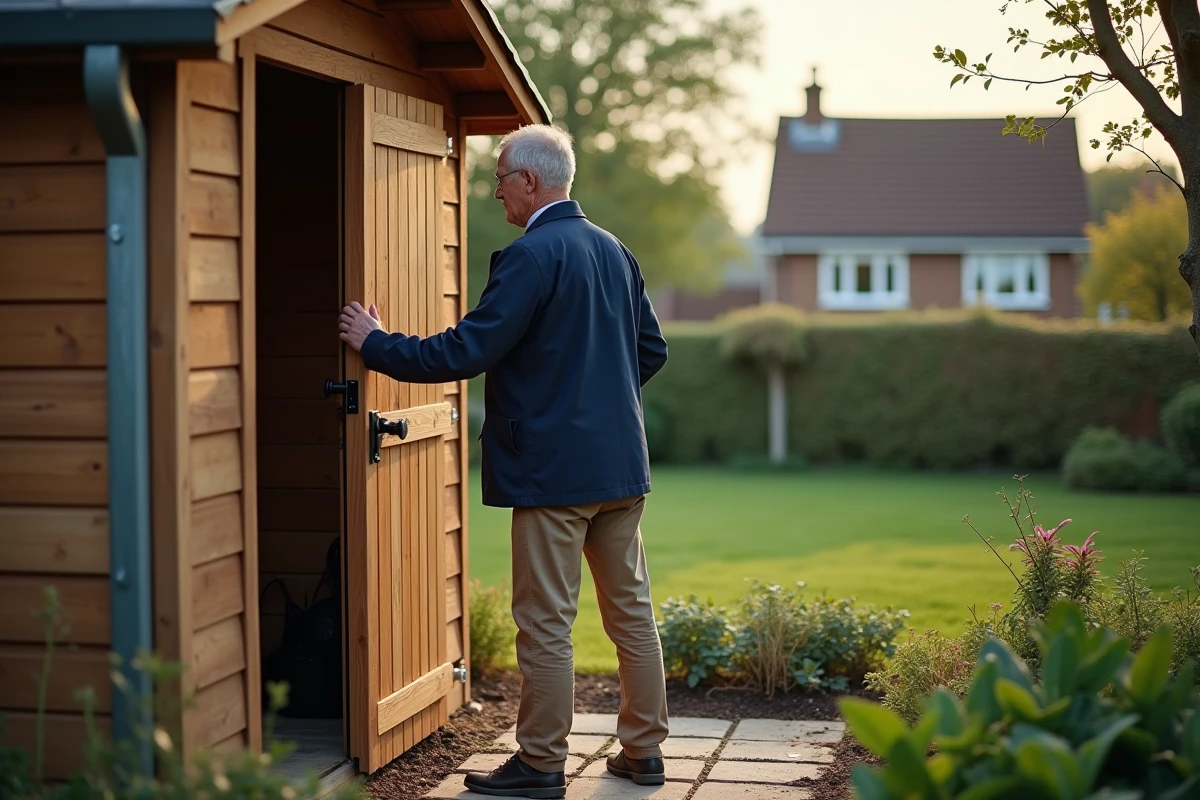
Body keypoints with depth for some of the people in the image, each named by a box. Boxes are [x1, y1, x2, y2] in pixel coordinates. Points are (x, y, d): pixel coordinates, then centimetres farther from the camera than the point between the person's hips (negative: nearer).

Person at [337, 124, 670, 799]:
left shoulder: (531, 256, -15)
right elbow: (652, 350, 17)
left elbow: (464, 353, -18)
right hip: (622, 464, 8)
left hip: (554, 468, -8)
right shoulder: (615, 250, 11)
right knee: (632, 611, 13)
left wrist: (376, 343, -7)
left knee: (546, 623, 1)